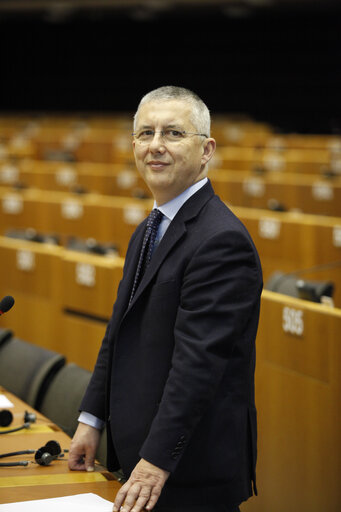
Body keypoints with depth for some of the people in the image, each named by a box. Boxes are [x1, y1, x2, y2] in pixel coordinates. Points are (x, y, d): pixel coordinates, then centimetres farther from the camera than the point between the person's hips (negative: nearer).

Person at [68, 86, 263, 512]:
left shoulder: (222, 240, -18)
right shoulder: (147, 232, 14)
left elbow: (199, 360, -24)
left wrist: (157, 460, -26)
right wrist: (92, 418, 14)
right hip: (139, 459, 9)